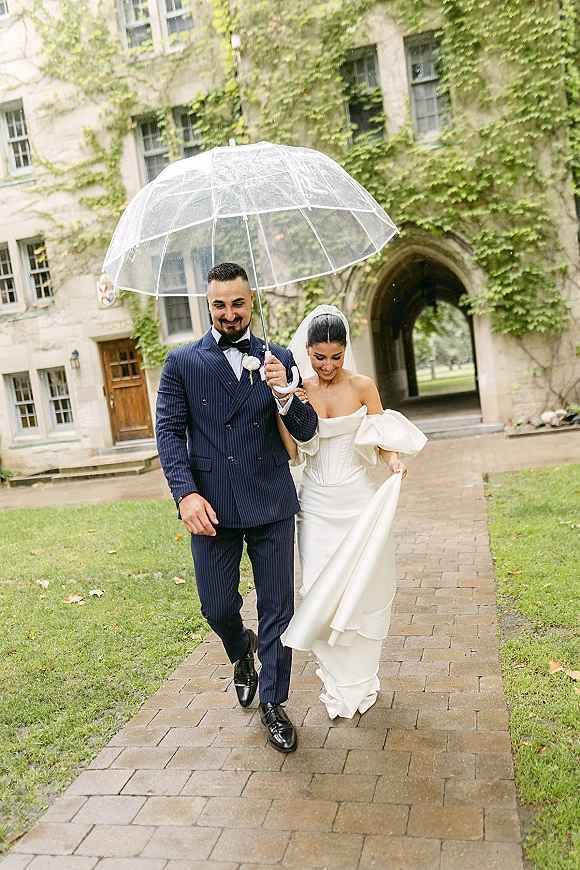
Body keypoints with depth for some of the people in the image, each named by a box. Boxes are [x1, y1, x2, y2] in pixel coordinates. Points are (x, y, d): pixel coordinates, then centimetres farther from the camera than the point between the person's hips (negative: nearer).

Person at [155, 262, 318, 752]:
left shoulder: (279, 359, 4)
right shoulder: (181, 363, 2)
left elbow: (306, 432, 0)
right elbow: (170, 432, -2)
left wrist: (282, 392, -20)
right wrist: (186, 494, -15)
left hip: (271, 505, 1)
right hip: (211, 508, 0)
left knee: (277, 609, 7)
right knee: (217, 608, 10)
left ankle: (273, 704, 27)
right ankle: (242, 654, 45)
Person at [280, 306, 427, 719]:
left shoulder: (363, 386, -4)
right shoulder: (297, 391, -1)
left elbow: (381, 441, -2)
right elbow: (291, 453, -6)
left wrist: (394, 461, -23)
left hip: (358, 499, -1)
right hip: (316, 503, 1)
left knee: (363, 587, 7)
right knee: (321, 591, 3)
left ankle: (362, 678, 28)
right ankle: (338, 682, 22)